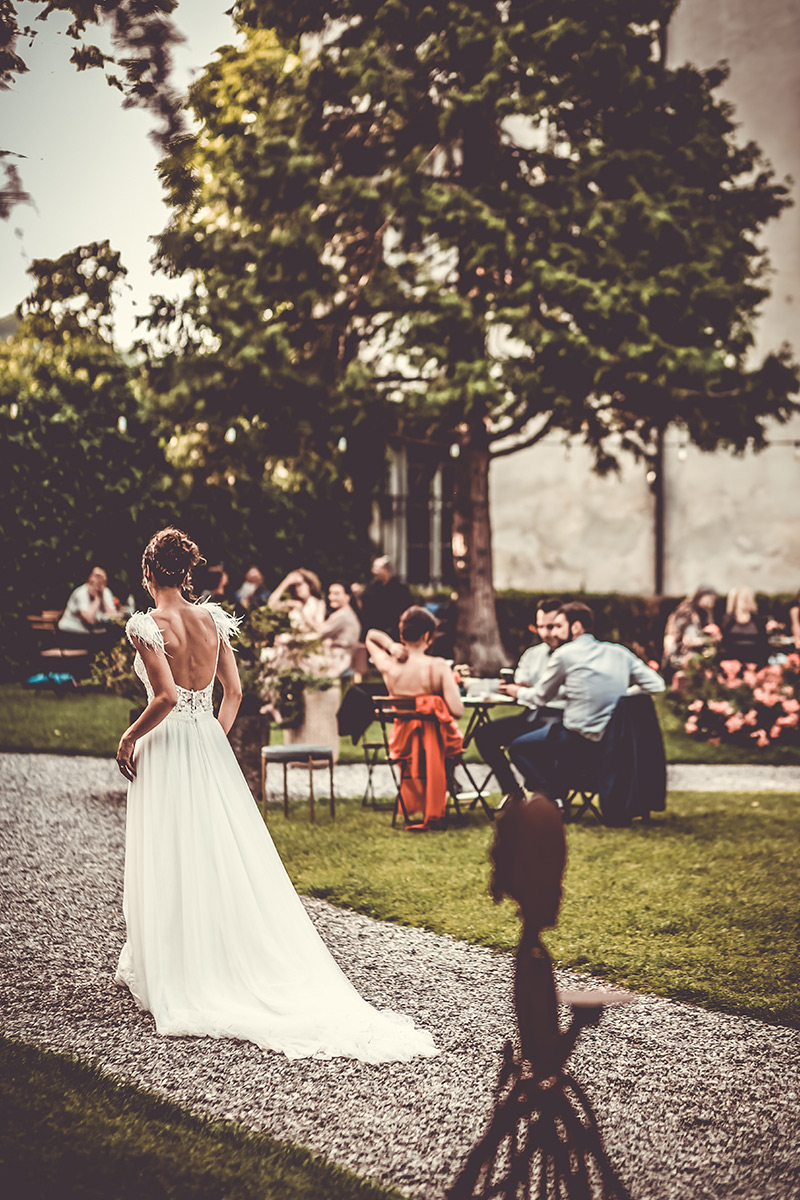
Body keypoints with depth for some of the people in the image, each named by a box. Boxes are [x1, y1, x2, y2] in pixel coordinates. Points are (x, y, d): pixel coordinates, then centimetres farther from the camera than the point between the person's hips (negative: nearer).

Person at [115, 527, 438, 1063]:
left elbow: (166, 697, -23)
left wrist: (129, 738, -10)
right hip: (210, 749, 5)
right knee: (226, 862, 9)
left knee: (173, 864, 3)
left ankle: (178, 980, 11)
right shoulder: (212, 619, 3)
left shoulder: (148, 627, -14)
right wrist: (213, 738, 15)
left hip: (164, 753, -5)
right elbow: (234, 689, 5)